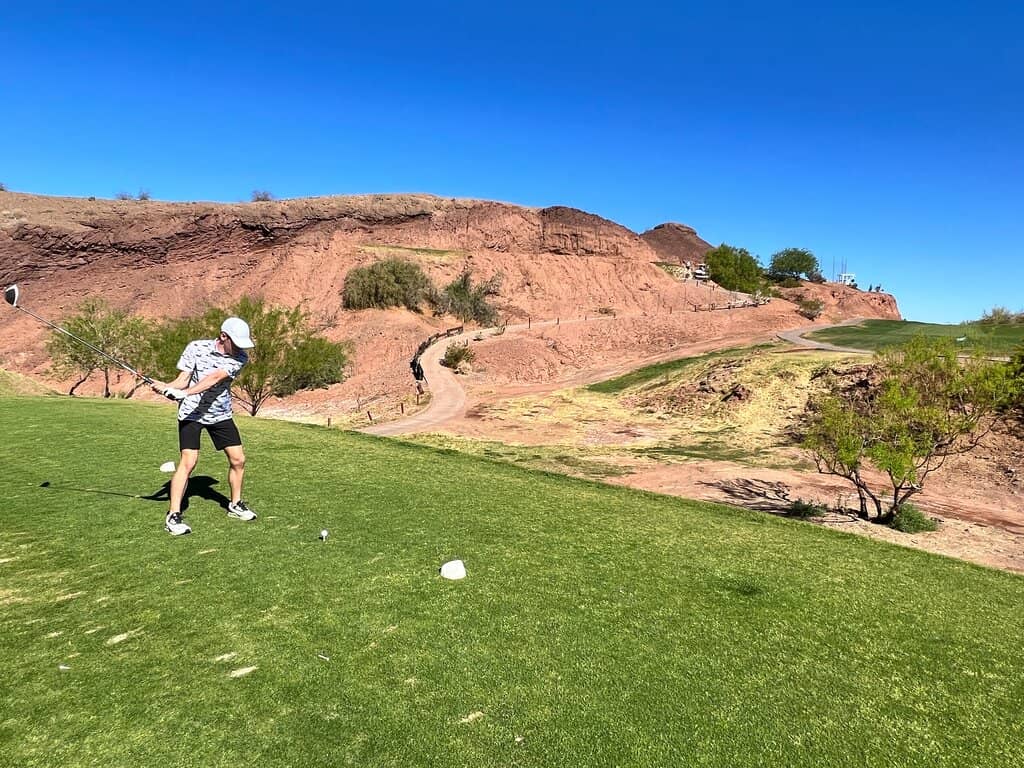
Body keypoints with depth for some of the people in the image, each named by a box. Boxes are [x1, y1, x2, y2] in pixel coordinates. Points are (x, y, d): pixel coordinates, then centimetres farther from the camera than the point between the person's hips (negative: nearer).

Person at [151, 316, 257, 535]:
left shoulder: (240, 357, -11)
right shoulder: (196, 348, -12)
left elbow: (215, 377, -25)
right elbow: (183, 379, -11)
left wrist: (185, 392, -37)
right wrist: (165, 386, -32)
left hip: (221, 414, 3)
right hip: (191, 413, -3)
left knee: (238, 459, 5)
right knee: (188, 461, -14)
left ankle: (235, 505, 25)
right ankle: (173, 516, -4)